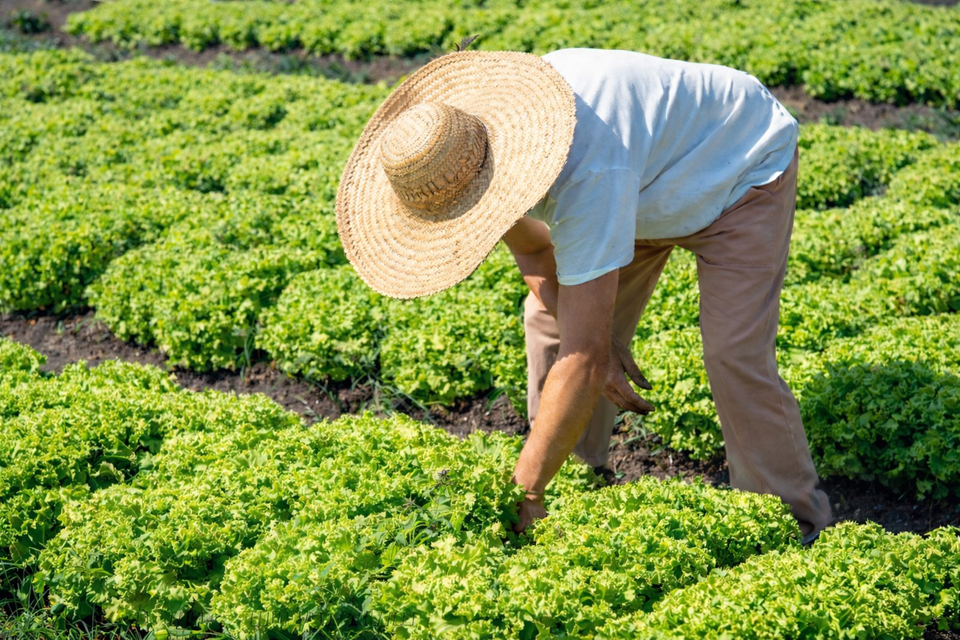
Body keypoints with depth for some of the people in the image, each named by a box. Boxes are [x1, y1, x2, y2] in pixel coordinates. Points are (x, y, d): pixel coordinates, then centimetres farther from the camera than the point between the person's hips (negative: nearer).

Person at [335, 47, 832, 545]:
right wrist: (596, 350, -15)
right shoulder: (462, 146, -21)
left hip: (743, 172, -8)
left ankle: (794, 528, -2)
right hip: (653, 178, 8)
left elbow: (584, 362, -43)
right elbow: (532, 250, -3)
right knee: (552, 321, 0)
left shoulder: (587, 178, -46)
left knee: (733, 356, -20)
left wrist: (523, 491, -36)